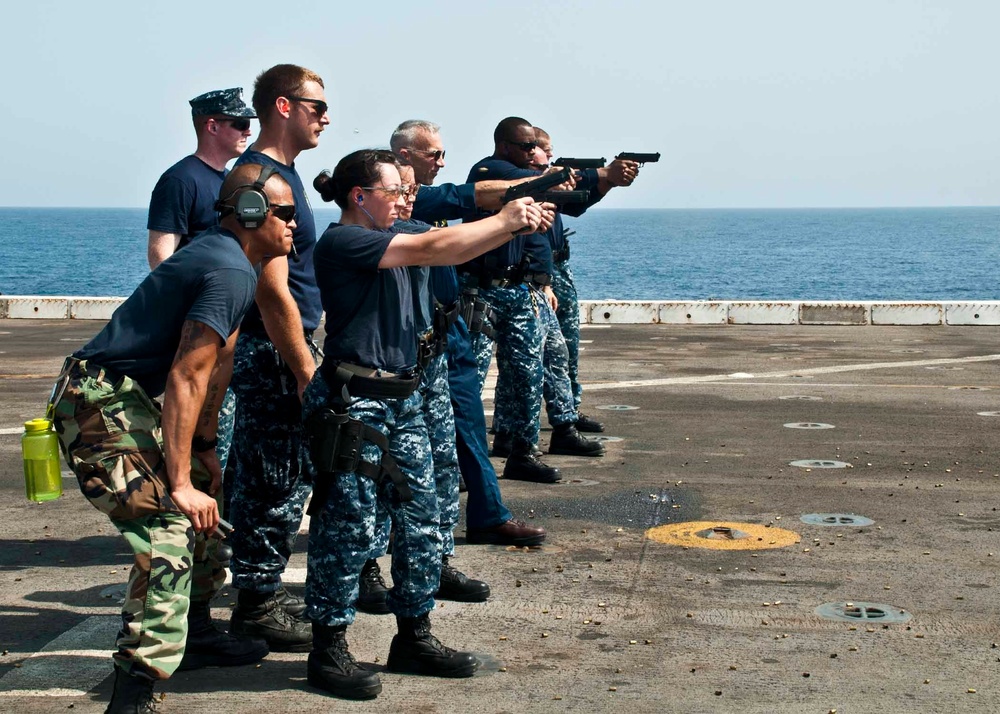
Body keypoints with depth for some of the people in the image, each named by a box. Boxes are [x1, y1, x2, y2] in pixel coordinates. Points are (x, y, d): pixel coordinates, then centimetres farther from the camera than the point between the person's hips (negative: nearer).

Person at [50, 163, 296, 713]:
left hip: (129, 400, 11)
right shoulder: (231, 273, -19)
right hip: (101, 405, -11)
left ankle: (192, 632, 32)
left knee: (207, 497, 19)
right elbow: (186, 379, -24)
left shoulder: (222, 256, 14)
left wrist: (205, 448, 20)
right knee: (168, 528, -20)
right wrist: (180, 483, -23)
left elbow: (217, 364, 18)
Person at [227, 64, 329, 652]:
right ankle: (257, 607, 7)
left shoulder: (281, 174, 15)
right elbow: (273, 291, -22)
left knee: (289, 477, 16)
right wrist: (306, 371, -20)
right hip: (272, 356, -10)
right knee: (276, 484, -3)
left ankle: (267, 590, 26)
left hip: (285, 348, 10)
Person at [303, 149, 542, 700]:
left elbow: (450, 251, 9)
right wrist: (504, 220, -12)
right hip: (352, 401, -9)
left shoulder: (388, 240, 15)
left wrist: (514, 223, -5)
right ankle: (328, 651, 9)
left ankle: (414, 639, 21)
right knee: (348, 527, -3)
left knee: (421, 520, 10)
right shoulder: (343, 240, -12)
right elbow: (432, 249, -18)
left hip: (401, 398, 9)